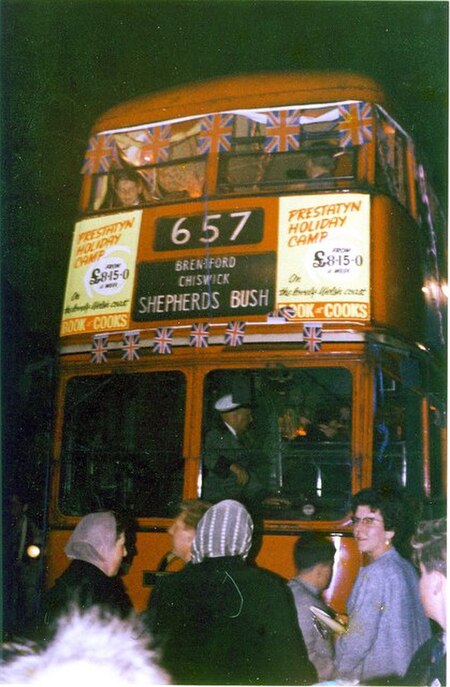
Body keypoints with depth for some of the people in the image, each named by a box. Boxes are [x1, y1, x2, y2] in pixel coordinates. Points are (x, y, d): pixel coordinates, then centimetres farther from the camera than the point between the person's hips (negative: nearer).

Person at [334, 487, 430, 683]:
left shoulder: (375, 573, -19)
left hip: (379, 679, -8)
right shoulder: (407, 568, 7)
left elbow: (359, 640, -18)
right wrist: (349, 623, 15)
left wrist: (339, 671, -3)